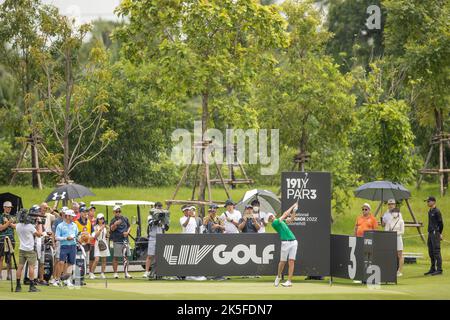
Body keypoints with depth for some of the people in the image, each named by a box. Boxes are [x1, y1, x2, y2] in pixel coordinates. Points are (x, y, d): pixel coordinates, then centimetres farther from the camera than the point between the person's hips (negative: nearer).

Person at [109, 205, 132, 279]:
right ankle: (115, 273, 7)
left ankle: (126, 273, 9)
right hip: (116, 241, -4)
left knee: (126, 257, 5)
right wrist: (115, 224, -44)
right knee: (115, 257, 1)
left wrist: (127, 232, -2)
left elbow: (129, 226, 18)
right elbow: (112, 229, -23)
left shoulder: (125, 219, 9)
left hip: (125, 240, 4)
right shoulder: (113, 220, -6)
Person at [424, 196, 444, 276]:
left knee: (436, 251, -10)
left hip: (435, 234, -9)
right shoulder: (429, 212, 17)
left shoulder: (437, 211, -11)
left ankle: (439, 269, -10)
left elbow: (441, 223, -10)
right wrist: (429, 232, 17)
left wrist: (439, 234, -5)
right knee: (431, 252, 11)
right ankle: (433, 269, 17)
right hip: (430, 234, 9)